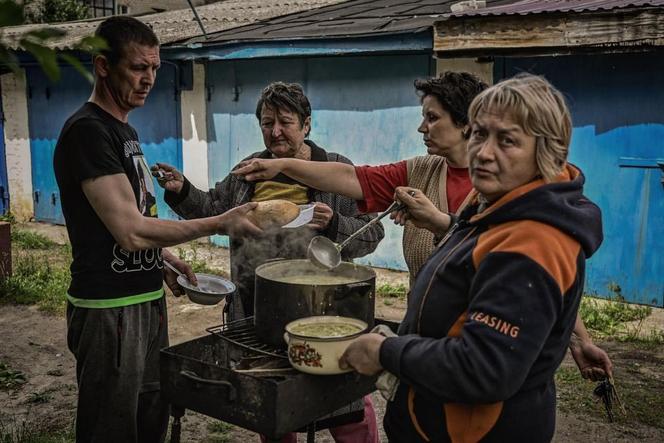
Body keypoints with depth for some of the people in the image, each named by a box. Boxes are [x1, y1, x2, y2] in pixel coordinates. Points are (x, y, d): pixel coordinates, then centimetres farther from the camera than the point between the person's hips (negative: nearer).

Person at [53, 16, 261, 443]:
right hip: (109, 308, -9)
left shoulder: (124, 130, 14)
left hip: (147, 300, 9)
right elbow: (131, 231, -23)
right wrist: (220, 223, -19)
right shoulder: (87, 131, -16)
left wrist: (161, 257, 11)